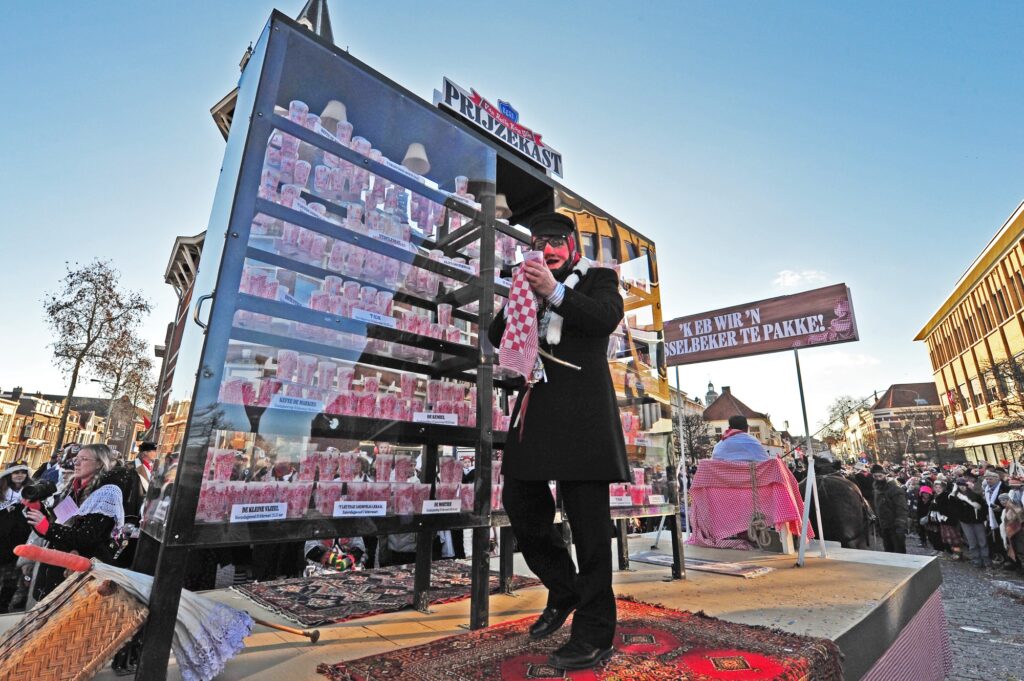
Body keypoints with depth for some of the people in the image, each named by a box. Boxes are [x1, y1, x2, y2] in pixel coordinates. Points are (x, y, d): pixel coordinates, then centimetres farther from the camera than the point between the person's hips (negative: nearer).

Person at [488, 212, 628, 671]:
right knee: (521, 507, 9)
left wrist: (554, 292, -20)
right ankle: (564, 590, 32)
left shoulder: (598, 278, 11)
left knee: (587, 522, -1)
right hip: (535, 413, 6)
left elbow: (608, 316, -10)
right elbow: (498, 337, 14)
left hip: (579, 415, -5)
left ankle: (594, 633, 14)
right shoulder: (532, 284, 22)